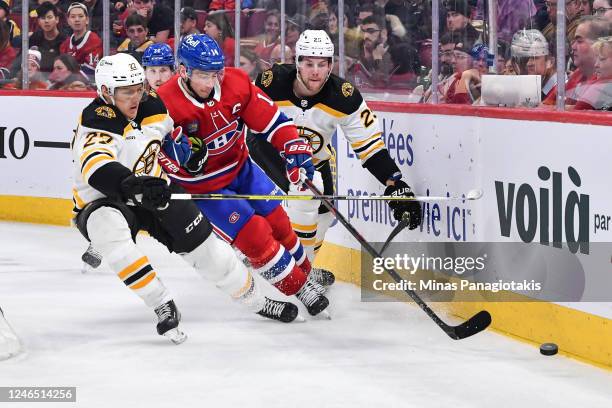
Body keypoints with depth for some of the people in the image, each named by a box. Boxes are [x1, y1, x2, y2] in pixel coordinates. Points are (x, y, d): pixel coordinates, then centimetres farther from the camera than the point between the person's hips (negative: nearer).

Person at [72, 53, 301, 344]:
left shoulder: (151, 107, -7)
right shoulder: (97, 123, -29)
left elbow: (171, 130, 20)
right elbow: (98, 170, -50)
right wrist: (137, 185, -63)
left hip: (153, 192, 6)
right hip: (101, 203, -6)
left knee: (205, 246, 3)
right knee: (108, 229, -39)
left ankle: (257, 302, 29)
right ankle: (163, 306, -33)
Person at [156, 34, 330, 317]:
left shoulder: (235, 83, -15)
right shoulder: (165, 104, -28)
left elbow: (270, 119, -10)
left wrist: (295, 150, -20)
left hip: (240, 167, 5)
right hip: (202, 185, -5)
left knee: (276, 220, 10)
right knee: (254, 234, -12)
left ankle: (305, 270, 35)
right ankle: (297, 287, 3)